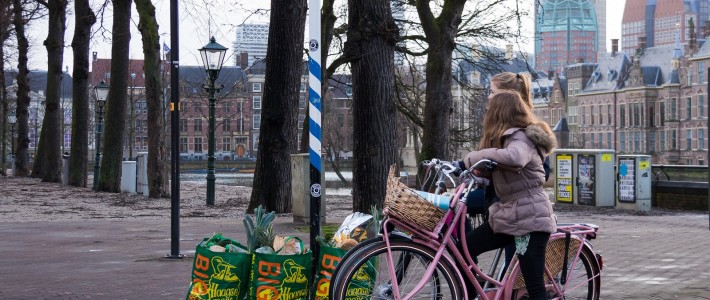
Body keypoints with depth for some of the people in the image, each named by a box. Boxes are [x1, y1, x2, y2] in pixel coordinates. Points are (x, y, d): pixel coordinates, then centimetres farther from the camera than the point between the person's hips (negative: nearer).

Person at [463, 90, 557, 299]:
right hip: (509, 215, 10)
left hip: (529, 219, -10)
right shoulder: (508, 137, 17)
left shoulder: (521, 138, -17)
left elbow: (514, 157, -39)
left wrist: (474, 157, -30)